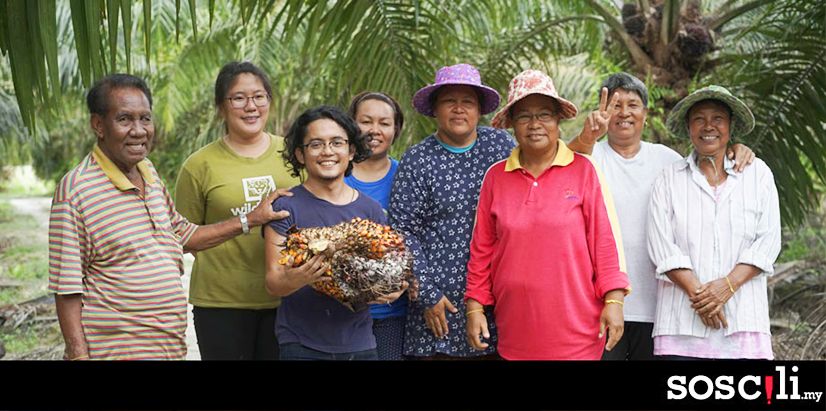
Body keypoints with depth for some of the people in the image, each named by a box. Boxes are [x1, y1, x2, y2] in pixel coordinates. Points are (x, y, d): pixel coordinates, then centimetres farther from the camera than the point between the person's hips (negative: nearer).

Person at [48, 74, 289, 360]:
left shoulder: (147, 171, 9)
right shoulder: (76, 189, -14)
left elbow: (182, 235, 21)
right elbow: (67, 289, -13)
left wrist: (251, 220, 17)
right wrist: (78, 355, -17)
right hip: (116, 350, -7)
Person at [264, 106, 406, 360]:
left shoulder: (371, 210, 5)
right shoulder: (287, 207, -5)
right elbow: (272, 282, -7)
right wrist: (294, 279, -29)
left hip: (360, 343, 3)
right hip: (302, 346, -3)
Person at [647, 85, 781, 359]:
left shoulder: (758, 174, 11)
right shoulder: (669, 179, 8)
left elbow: (768, 241, 3)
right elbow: (661, 245, -1)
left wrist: (728, 284, -10)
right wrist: (696, 292, -12)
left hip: (743, 316, 1)